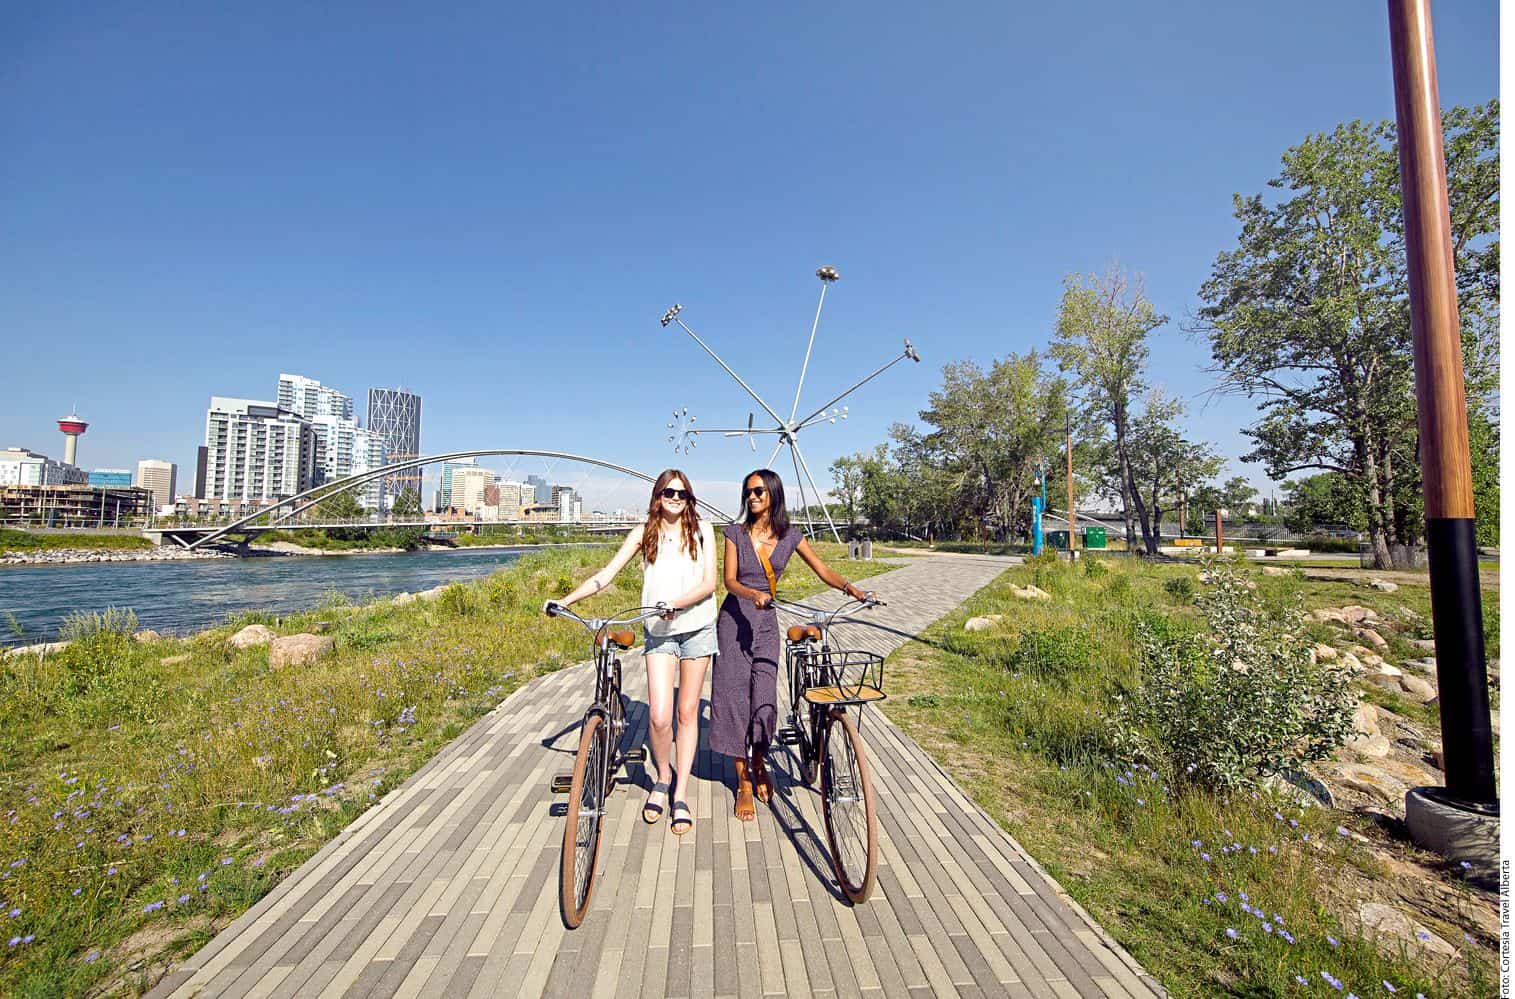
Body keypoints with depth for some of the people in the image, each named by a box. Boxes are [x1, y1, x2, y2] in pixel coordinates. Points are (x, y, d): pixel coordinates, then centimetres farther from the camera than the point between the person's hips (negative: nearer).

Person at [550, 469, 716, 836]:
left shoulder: (702, 531, 0)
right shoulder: (644, 533, 2)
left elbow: (709, 583, -8)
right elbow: (605, 575, -1)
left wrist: (676, 603, -23)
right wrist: (566, 600, -11)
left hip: (697, 629, 0)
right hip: (659, 631, 0)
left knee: (688, 712, 7)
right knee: (659, 716, -7)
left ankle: (680, 794, 21)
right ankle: (663, 777, 23)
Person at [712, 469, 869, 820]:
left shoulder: (790, 536, 0)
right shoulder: (736, 533, -4)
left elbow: (822, 569, -3)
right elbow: (730, 580, -11)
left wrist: (848, 587, -21)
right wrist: (754, 595, -31)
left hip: (766, 621, 1)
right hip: (734, 618, -1)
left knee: (765, 696, -2)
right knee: (734, 696, 0)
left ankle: (759, 764, 28)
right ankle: (744, 782, 15)